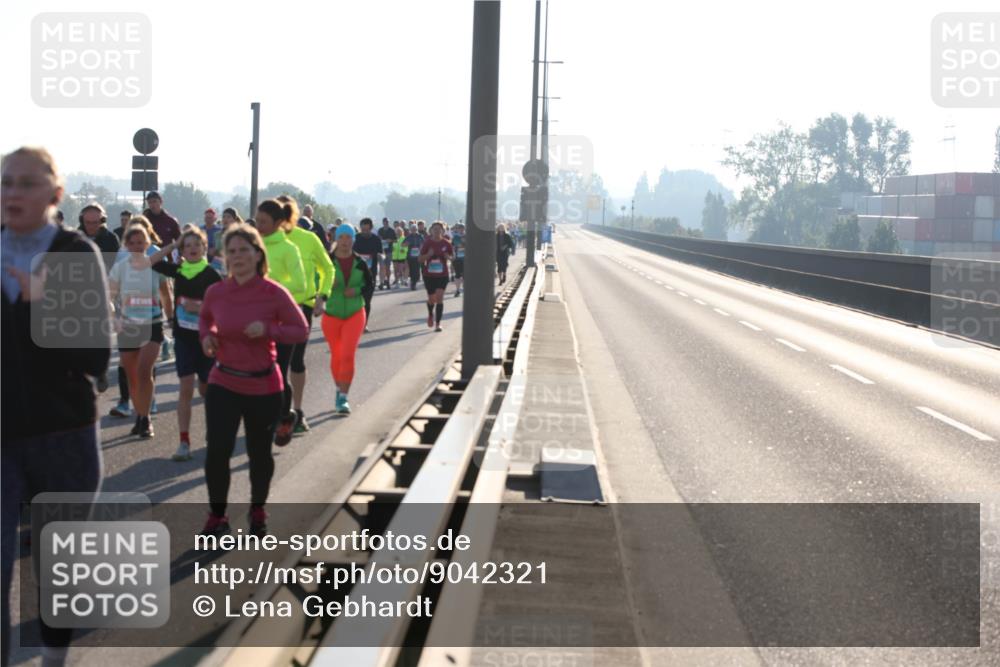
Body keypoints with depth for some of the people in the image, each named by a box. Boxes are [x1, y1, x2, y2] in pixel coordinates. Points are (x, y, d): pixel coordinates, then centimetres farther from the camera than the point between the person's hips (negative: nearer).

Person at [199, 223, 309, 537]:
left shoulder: (274, 293, -13)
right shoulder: (215, 292, -4)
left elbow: (301, 330, -7)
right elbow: (205, 318, 17)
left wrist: (268, 329, -23)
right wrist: (206, 336, -4)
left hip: (263, 386, -1)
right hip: (223, 384, 2)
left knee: (259, 453, 13)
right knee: (217, 451, -9)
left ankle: (258, 510, 37)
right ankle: (217, 516, 11)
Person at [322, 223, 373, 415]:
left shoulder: (360, 263, -3)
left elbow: (371, 283, 6)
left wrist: (357, 290, -13)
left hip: (354, 314, -1)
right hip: (331, 315, 1)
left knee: (347, 355, -14)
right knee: (336, 356, 13)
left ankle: (343, 398, -11)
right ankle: (339, 389, 37)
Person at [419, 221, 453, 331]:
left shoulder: (446, 243, -2)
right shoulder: (427, 243, -3)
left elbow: (452, 256, 9)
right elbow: (421, 259, 0)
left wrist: (448, 257, -14)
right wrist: (428, 255, -20)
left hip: (442, 275, -1)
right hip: (429, 275, 1)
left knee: (439, 297, -12)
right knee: (431, 299, 8)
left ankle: (438, 323, -7)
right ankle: (430, 314, 41)